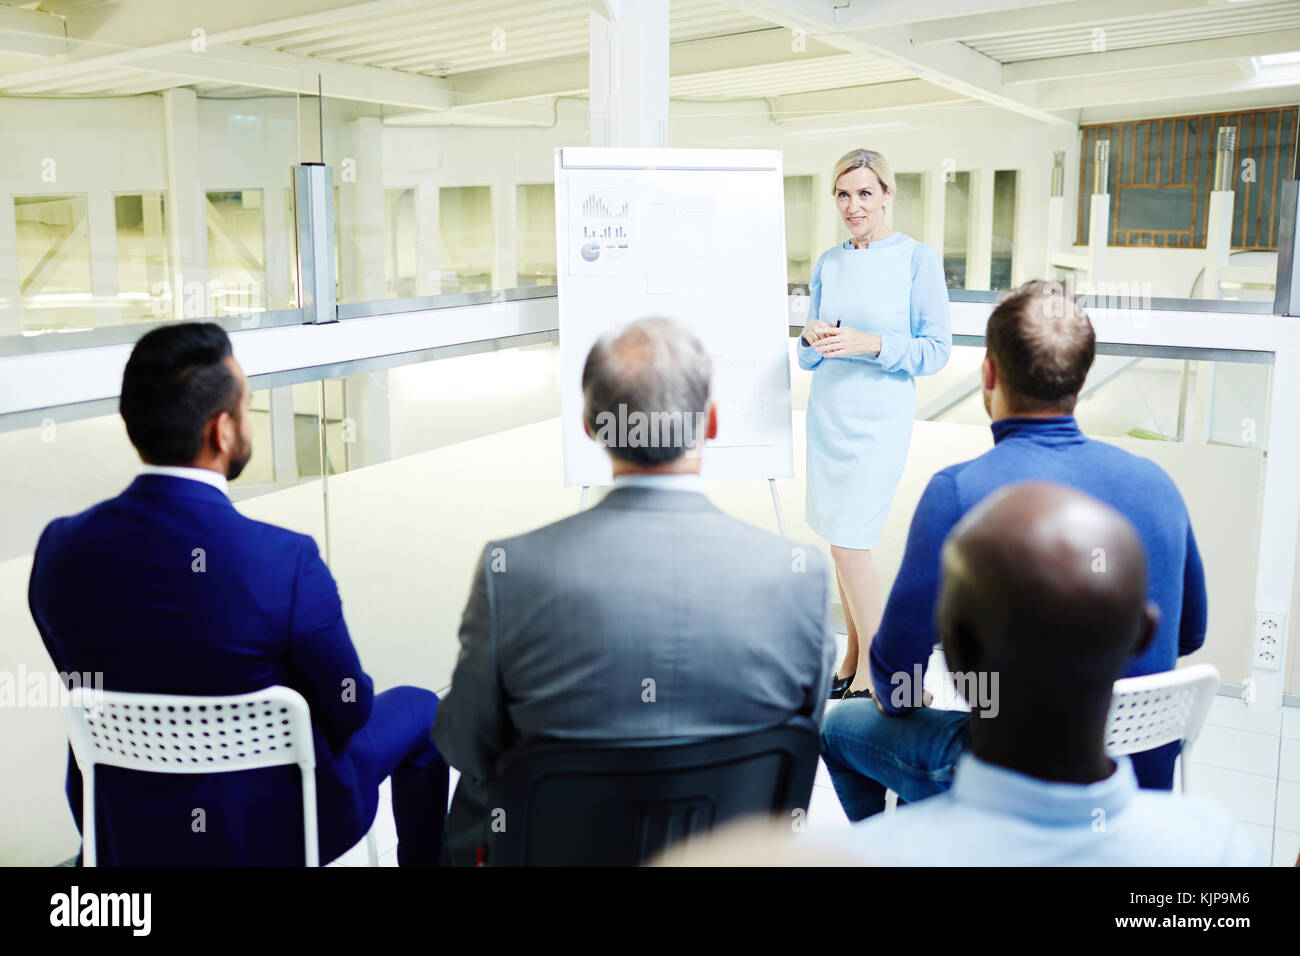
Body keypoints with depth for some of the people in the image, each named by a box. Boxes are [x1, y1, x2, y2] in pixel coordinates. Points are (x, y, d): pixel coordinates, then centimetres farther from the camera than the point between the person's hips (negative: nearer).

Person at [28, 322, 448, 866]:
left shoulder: (58, 550, -15)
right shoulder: (286, 562, -29)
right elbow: (348, 710, -16)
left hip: (124, 829, 5)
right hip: (271, 827, -4)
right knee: (417, 710, 20)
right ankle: (423, 861, 37)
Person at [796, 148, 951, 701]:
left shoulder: (918, 259, -5)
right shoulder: (828, 263, 9)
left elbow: (936, 350, -7)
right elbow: (808, 360, 13)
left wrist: (870, 343, -20)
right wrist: (812, 340, -10)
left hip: (878, 420, -5)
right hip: (826, 413, 5)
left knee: (849, 543, -9)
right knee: (842, 543, 10)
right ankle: (854, 657, 25)